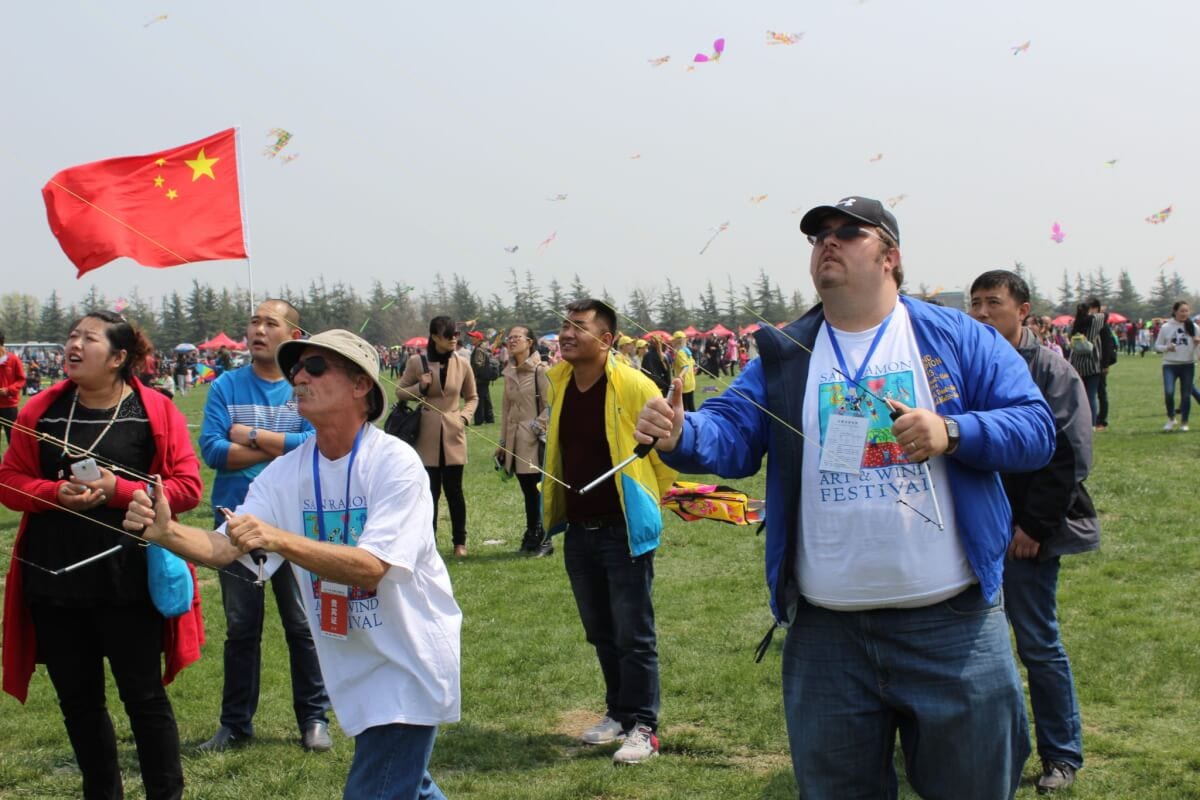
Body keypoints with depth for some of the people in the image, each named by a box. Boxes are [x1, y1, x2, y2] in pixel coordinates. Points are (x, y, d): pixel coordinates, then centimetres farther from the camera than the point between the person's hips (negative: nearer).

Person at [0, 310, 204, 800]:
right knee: (77, 699, 14)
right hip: (53, 578, 4)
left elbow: (187, 486, -7)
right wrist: (58, 493, -14)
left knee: (143, 695, 4)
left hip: (128, 580, -4)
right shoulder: (40, 411, 4)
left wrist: (120, 490, -19)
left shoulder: (155, 412, -5)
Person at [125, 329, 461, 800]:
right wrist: (166, 532, -34)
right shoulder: (286, 473, -2)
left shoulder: (395, 462, -20)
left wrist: (278, 539, -41)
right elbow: (222, 548, -13)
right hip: (353, 667, 6)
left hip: (410, 659, -6)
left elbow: (370, 567, -30)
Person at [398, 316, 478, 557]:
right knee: (430, 491, 1)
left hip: (453, 434, 1)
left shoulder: (462, 364, 3)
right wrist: (420, 387, -12)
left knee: (454, 490, 4)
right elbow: (400, 393, 7)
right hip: (427, 435, -1)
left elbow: (472, 397, 16)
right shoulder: (416, 363, -2)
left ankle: (460, 541, 15)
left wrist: (464, 416, -1)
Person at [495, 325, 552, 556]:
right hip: (516, 439, 6)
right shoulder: (509, 372, 12)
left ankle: (543, 540, 4)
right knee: (528, 491, 10)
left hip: (535, 441, -6)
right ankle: (532, 538, 16)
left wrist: (537, 427, -13)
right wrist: (503, 440, 15)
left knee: (536, 490, -4)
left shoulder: (540, 370, -9)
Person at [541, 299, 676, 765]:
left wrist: (652, 500, 2)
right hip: (578, 530, 7)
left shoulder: (633, 387, -17)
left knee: (633, 634, 0)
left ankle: (643, 726, 9)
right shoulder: (558, 384, 3)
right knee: (600, 631, 17)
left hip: (624, 530, -7)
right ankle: (618, 712, 31)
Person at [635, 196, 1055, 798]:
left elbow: (1036, 426, -3)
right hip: (826, 632, 2)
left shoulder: (955, 338, 1)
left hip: (952, 626, -2)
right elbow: (731, 435, -4)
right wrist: (681, 436, -26)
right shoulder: (784, 355, 8)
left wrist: (952, 432, -20)